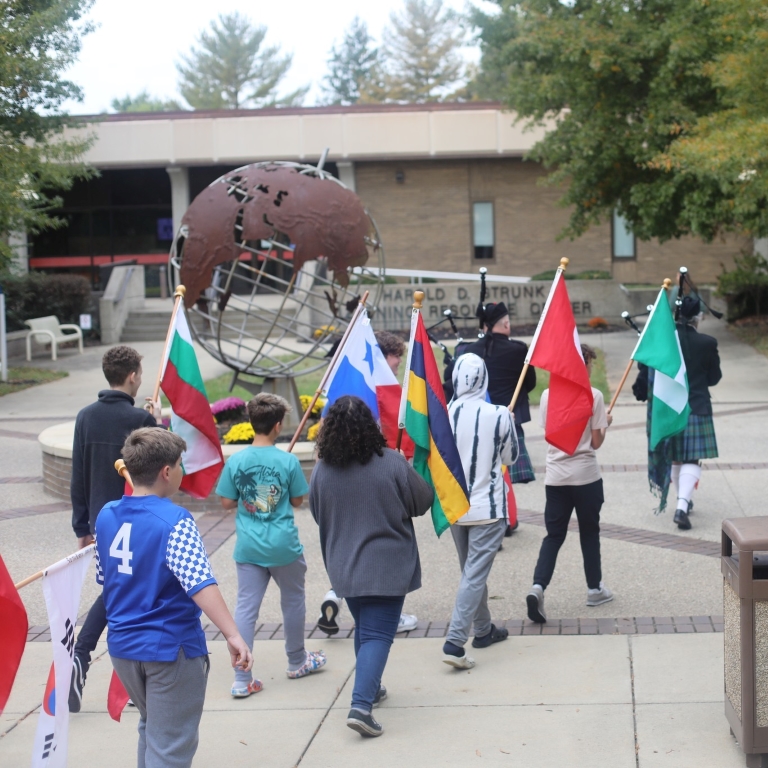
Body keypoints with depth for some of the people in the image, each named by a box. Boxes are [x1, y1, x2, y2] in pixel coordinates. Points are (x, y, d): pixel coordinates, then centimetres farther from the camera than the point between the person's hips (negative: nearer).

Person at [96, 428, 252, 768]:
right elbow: (200, 584, -30)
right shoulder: (174, 522, -19)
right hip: (170, 648, -7)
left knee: (152, 728, 27)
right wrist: (233, 635, -35)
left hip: (122, 645, 7)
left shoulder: (107, 515, 1)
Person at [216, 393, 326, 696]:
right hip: (283, 546, -1)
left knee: (245, 608, 4)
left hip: (248, 547, 2)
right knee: (293, 602, 19)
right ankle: (297, 662, 35)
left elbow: (227, 502, -1)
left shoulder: (236, 461, -7)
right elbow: (297, 500, -2)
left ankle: (242, 680, 2)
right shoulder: (288, 461, -12)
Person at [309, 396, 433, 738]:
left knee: (364, 629, 24)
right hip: (387, 567, -4)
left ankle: (370, 688, 37)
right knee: (378, 635, -3)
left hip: (343, 567, 4)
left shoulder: (322, 470, -8)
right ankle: (361, 705, -16)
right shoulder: (392, 464, -17)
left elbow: (318, 515, 6)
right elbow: (423, 501, -4)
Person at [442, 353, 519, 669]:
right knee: (475, 575, -5)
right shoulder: (499, 415, -14)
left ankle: (484, 629, 35)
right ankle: (454, 642, -14)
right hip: (487, 507, -4)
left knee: (472, 571, 21)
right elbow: (510, 457, 1)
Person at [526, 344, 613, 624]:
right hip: (586, 475, -3)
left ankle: (538, 586, -13)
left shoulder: (548, 395, 0)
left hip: (555, 475, 3)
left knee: (554, 534, 6)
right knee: (589, 532, 14)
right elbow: (596, 442, -7)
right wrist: (605, 424, 11)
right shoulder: (593, 396, -10)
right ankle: (595, 588, 25)